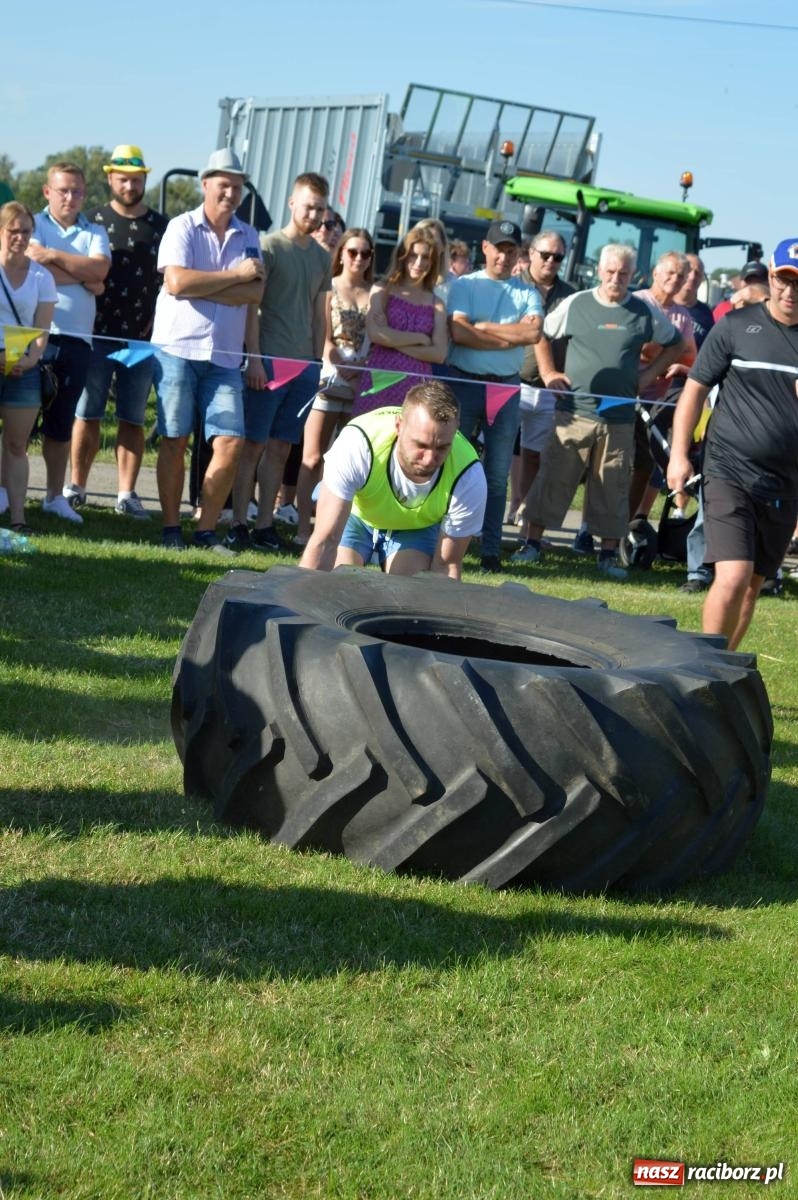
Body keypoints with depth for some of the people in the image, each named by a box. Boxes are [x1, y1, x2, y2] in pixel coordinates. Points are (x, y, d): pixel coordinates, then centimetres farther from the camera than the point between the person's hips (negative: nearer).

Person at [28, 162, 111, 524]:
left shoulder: (95, 233, 14)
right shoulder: (34, 225, 4)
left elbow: (100, 268, -6)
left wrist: (53, 256, -12)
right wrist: (83, 277, -6)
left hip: (77, 338, 3)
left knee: (61, 422, 10)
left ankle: (55, 495, 17)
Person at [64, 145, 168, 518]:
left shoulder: (160, 226, 8)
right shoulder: (94, 220, 3)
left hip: (142, 336, 1)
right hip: (99, 333, -1)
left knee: (133, 419, 3)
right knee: (87, 414, 1)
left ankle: (126, 494, 6)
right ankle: (76, 487, 8)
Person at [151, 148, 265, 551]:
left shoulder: (248, 237, 11)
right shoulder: (182, 227, -1)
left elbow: (254, 293, -3)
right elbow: (176, 282, -17)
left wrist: (199, 287, -13)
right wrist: (235, 275, -9)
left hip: (225, 355, 4)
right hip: (178, 348, -3)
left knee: (230, 442, -5)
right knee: (175, 440, 0)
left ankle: (206, 529, 5)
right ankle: (171, 529, 9)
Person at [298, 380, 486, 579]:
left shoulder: (468, 477, -35)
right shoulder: (358, 443, -41)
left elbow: (447, 565, -23)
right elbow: (324, 543, -39)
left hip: (418, 527, 1)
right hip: (354, 513, -1)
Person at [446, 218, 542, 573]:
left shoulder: (528, 293, 9)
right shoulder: (464, 285, 3)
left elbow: (533, 332, -10)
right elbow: (458, 333, -12)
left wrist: (483, 327, -10)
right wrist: (512, 336, -11)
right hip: (464, 382, -2)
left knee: (498, 474, 4)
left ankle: (491, 550, 8)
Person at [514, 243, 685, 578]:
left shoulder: (644, 313, 4)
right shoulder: (576, 304, 3)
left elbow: (675, 344, 17)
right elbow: (541, 335, 15)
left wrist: (649, 374, 7)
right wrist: (548, 373, 6)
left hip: (619, 417, 1)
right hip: (573, 412, -1)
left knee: (612, 488, 5)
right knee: (553, 477, -1)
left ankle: (609, 553, 13)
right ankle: (533, 543, 7)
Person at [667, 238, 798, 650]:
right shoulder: (737, 326, -1)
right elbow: (695, 389, 4)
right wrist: (678, 454, -3)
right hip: (730, 472, -3)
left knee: (753, 583, 10)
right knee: (732, 577, -15)